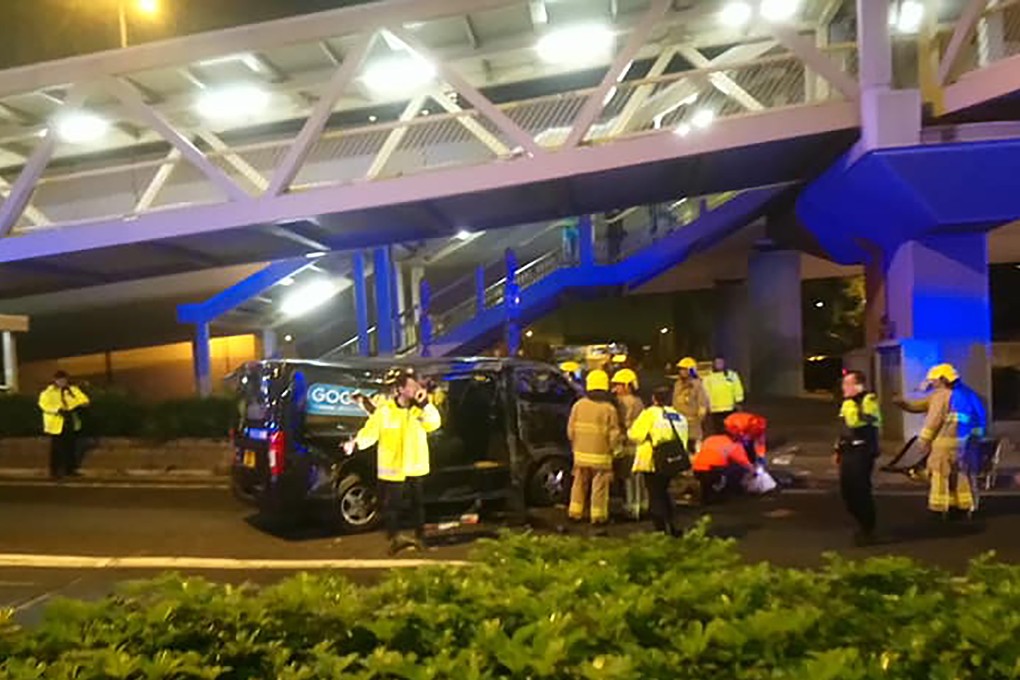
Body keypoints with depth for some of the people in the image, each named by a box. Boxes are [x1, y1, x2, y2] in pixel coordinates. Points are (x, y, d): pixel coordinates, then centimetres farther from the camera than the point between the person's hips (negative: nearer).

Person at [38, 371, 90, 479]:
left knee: (71, 447, 13)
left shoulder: (73, 389, 6)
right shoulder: (49, 392, -9)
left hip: (71, 423, 5)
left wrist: (80, 405, -19)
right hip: (57, 424, -5)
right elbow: (44, 404, -20)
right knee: (57, 448, -2)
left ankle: (70, 468, 26)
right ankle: (55, 471, 7)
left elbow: (84, 399, 3)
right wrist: (58, 410, -31)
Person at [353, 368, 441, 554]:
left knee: (418, 502, 15)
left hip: (416, 467, 4)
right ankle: (394, 538, 15)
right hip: (393, 467, -4)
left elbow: (434, 424, -12)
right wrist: (357, 443, -27)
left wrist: (425, 403, -21)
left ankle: (419, 537, 29)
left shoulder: (420, 408, 0)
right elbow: (370, 431, -12)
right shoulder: (384, 410, -12)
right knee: (392, 504, 2)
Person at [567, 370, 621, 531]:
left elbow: (570, 429, 4)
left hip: (581, 453, 3)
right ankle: (598, 517, 11)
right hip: (601, 455, -3)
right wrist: (611, 449, 8)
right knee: (599, 487, 6)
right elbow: (614, 434, -8)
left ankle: (575, 513, 22)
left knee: (579, 484, 16)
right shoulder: (609, 409, -10)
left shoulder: (579, 405, 0)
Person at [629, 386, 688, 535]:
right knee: (664, 492, 23)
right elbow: (682, 440, 5)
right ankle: (672, 525, 18)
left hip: (651, 461, -6)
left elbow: (634, 434, -11)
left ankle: (661, 529, 2)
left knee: (655, 495, 3)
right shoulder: (678, 416, 4)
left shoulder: (650, 413, -12)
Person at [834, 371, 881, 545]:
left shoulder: (868, 400, -13)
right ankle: (863, 525, 29)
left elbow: (855, 421, -28)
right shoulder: (850, 401, 16)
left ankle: (868, 531, 8)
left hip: (862, 452, -9)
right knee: (846, 491, 12)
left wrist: (849, 403, -21)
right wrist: (839, 449, 23)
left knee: (861, 491, -5)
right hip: (849, 452, 9)